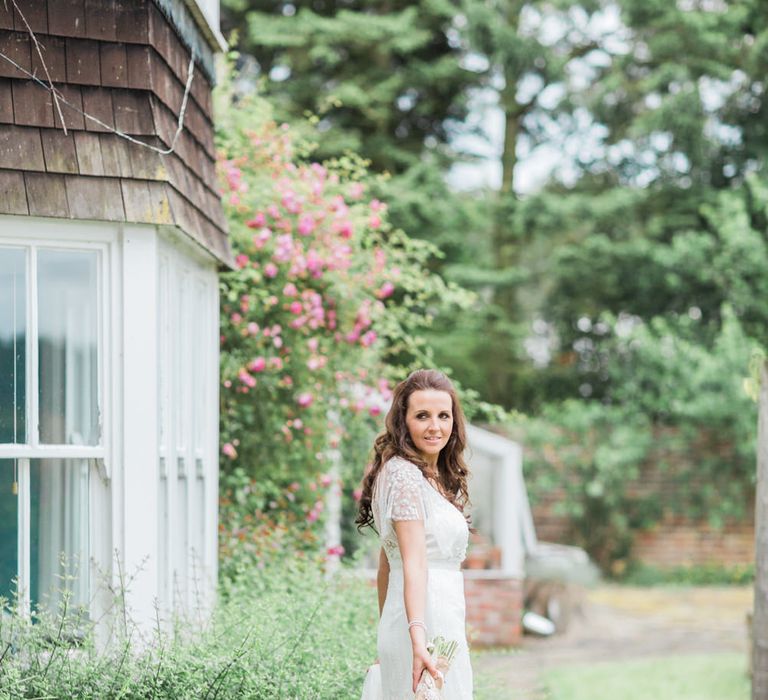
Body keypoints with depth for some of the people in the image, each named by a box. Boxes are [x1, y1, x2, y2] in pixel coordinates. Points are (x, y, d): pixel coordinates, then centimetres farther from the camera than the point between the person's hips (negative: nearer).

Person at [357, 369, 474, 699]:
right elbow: (414, 563, -24)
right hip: (428, 626, -9)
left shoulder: (437, 477, 17)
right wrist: (418, 639, -33)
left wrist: (387, 634, 24)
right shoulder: (405, 475, -13)